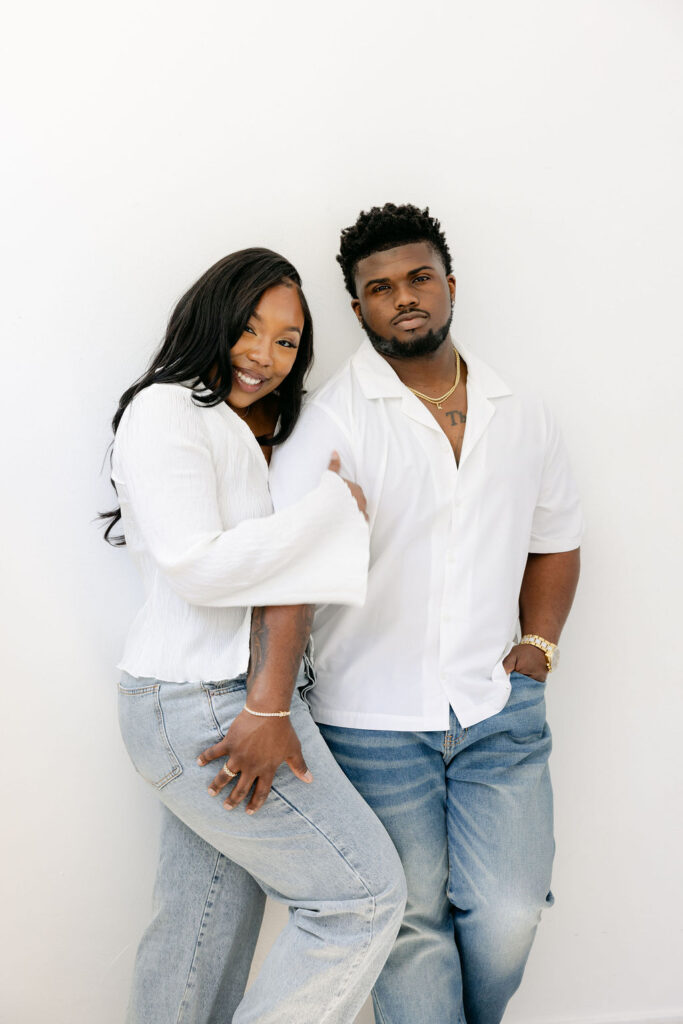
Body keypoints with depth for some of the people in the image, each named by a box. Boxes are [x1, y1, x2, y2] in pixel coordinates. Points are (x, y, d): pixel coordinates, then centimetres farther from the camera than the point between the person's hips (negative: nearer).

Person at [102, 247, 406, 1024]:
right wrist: (334, 503, -13)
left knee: (205, 932, 16)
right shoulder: (166, 409, -10)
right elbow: (199, 568, -20)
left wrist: (272, 705, 1)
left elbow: (283, 569, 11)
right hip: (207, 707, -8)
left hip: (228, 703, 8)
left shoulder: (258, 434, 19)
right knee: (364, 895, -1)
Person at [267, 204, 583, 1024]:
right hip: (374, 721, -3)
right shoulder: (333, 419, -9)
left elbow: (555, 538, 19)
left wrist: (539, 643, 6)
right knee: (412, 919, 7)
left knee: (508, 914, 3)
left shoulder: (520, 416, 7)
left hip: (500, 711, 4)